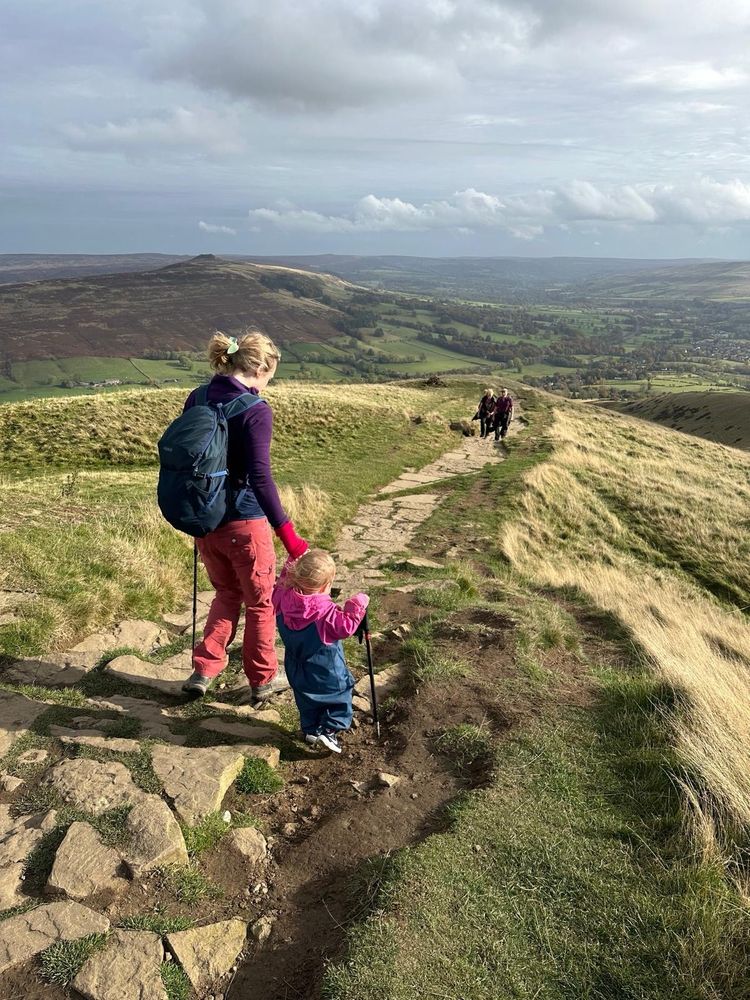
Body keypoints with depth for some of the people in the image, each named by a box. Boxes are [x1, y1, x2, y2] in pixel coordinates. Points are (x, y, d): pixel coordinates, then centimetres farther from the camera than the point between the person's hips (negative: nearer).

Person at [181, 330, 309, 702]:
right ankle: (263, 680, 29)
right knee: (260, 601, 15)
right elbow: (260, 477, -25)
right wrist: (287, 533, -24)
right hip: (243, 522, -6)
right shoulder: (256, 411, -18)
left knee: (227, 593, 27)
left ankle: (204, 670, 23)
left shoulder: (197, 399, 3)